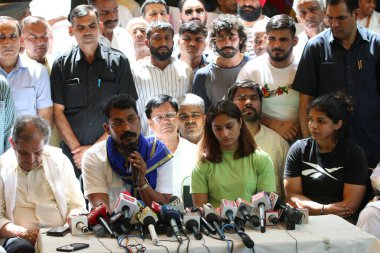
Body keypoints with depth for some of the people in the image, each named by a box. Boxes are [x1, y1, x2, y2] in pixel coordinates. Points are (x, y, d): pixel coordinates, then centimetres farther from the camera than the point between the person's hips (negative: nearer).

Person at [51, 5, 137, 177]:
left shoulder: (119, 61, 3)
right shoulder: (62, 65, 6)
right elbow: (58, 112, 4)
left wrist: (96, 147, -7)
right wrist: (77, 149, -7)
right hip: (72, 155, 1)